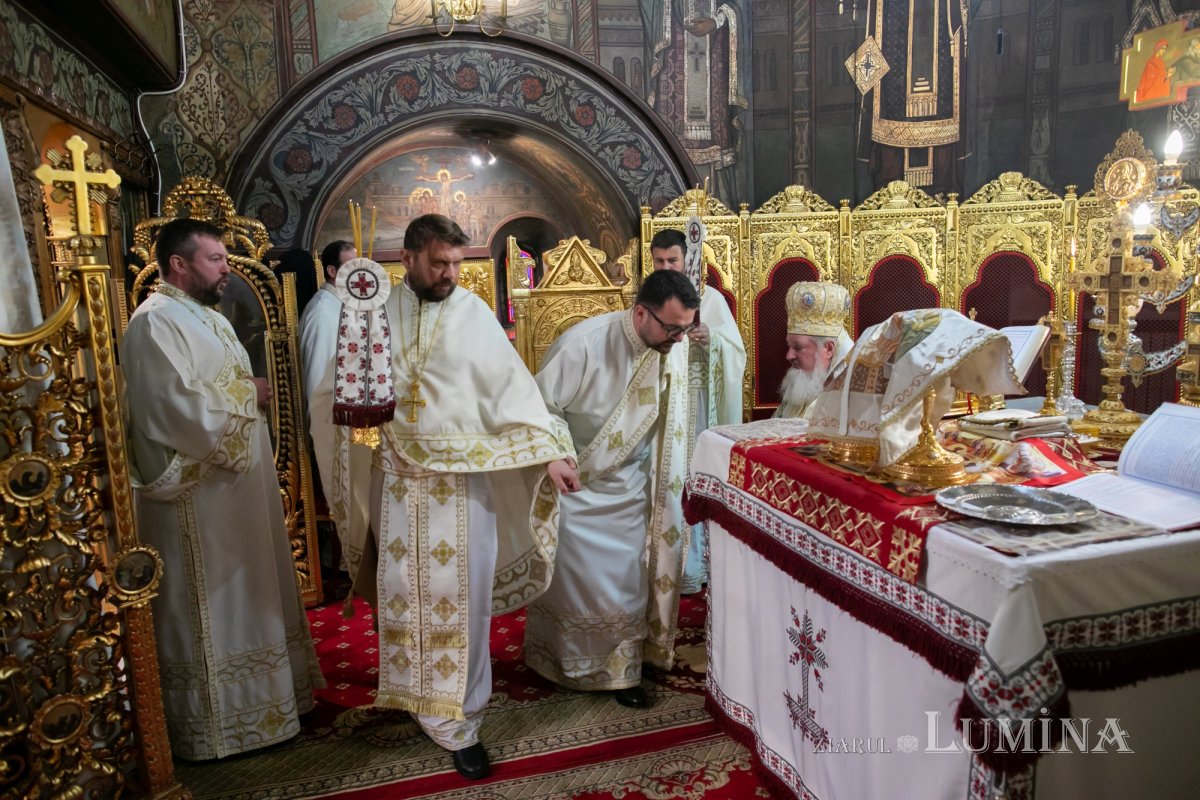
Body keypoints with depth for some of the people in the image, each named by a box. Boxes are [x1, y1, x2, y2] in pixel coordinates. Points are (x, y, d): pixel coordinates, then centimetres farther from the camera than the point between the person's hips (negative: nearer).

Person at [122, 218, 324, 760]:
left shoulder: (208, 317, 14)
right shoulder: (154, 323, -18)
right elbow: (178, 411, -27)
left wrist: (251, 392, 0)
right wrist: (247, 395, -14)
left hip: (236, 486, 10)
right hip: (197, 497, -10)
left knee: (246, 594, 19)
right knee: (207, 608, 2)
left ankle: (260, 697, 34)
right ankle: (211, 724, 18)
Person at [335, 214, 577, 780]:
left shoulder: (473, 313, -1)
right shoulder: (377, 312, 3)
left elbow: (511, 384, -3)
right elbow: (349, 386, 8)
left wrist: (548, 451, -8)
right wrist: (351, 407, -15)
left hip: (462, 479, -1)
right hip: (398, 479, 2)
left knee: (461, 596, 2)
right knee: (405, 593, 11)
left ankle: (457, 721, 16)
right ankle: (420, 699, 33)